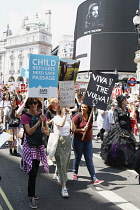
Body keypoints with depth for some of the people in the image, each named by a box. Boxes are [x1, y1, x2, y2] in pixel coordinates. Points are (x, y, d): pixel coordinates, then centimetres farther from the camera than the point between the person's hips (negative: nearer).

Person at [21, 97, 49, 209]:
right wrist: (39, 122, -24)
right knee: (33, 173, -9)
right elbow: (29, 132, -17)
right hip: (29, 146, -4)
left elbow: (47, 132, 6)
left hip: (39, 146, 4)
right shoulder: (25, 116, -8)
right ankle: (31, 197, 1)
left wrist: (44, 130, -16)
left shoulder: (42, 115, 3)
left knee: (34, 172, 13)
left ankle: (31, 192, 29)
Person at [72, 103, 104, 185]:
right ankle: (75, 173, 35)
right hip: (78, 141, -3)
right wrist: (82, 129, -25)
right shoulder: (78, 116, -12)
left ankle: (94, 179, 1)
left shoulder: (90, 117, 2)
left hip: (88, 141, 4)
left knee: (89, 159, 2)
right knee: (78, 157, 12)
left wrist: (91, 138, 15)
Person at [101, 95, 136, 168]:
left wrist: (131, 129, 11)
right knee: (117, 145, -6)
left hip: (127, 130, 7)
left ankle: (126, 162, 17)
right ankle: (115, 162, 10)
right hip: (118, 129, -6)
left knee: (128, 146, 5)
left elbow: (128, 120, 16)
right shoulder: (116, 110, -7)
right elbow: (116, 121, -13)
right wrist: (120, 131, -19)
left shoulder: (126, 109, 12)